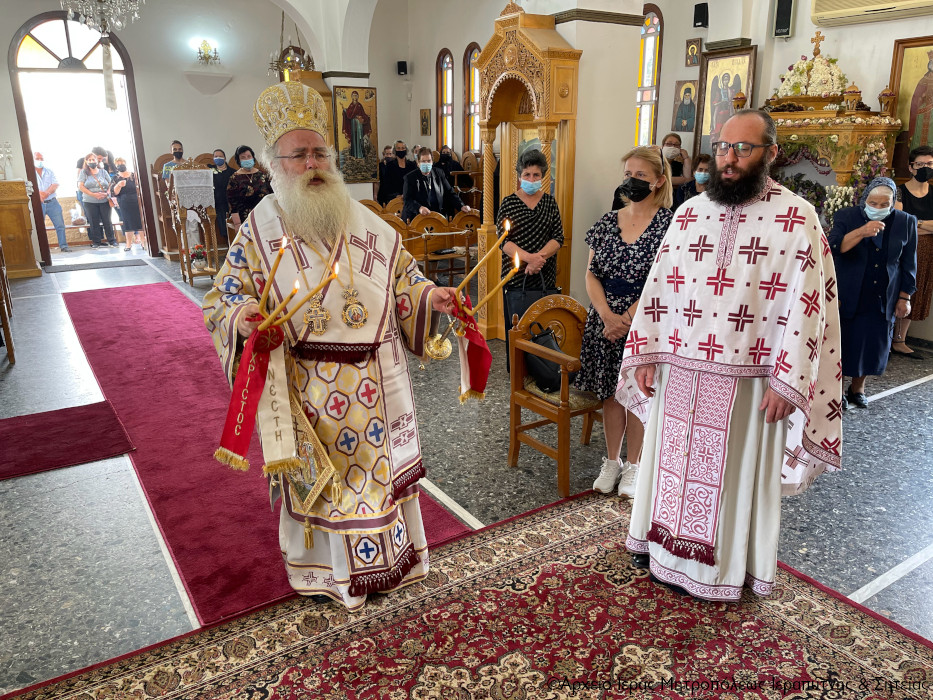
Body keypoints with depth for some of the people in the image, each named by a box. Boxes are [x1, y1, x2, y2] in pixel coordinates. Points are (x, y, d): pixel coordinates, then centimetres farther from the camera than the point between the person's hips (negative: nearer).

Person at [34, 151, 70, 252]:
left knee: (60, 225, -3)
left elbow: (55, 185, 1)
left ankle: (63, 246, 3)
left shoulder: (49, 171, 13)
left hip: (52, 202, 2)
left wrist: (47, 192, -15)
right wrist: (39, 193, -21)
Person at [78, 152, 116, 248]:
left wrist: (107, 193, -10)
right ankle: (96, 242, 8)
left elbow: (110, 185, 11)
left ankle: (112, 240, 5)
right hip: (90, 202, -1)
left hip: (104, 201, 1)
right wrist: (93, 194, -12)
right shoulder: (84, 172, 6)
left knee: (107, 221, -2)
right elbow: (80, 186, -2)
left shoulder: (103, 172, 11)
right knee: (94, 222, 1)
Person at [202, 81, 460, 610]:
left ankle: (390, 553, 38)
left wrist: (429, 296, -8)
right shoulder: (259, 230, -3)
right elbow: (224, 294, -2)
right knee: (316, 477, 10)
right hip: (307, 386, -2)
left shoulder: (368, 223, 4)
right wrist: (239, 317, -24)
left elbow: (401, 274, 11)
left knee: (381, 461, 16)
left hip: (375, 380, 3)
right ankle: (328, 566, 33)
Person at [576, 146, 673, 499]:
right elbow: (591, 274, 3)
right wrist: (607, 314, -12)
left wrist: (627, 319, -17)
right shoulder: (607, 222, 6)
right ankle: (611, 461, 27)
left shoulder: (669, 223, -8)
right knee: (611, 392, 11)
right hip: (605, 321, 4)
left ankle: (633, 464, 24)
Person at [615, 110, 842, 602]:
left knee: (735, 472, 10)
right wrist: (646, 354, 4)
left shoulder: (797, 219, -7)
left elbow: (805, 307, -10)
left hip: (746, 381, -4)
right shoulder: (689, 213, 7)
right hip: (679, 371, 4)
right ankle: (665, 545, 36)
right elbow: (658, 287, 8)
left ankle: (726, 566, 30)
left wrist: (785, 383, -15)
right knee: (673, 461, 16)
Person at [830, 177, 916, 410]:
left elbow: (908, 264, 7)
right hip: (847, 297, -2)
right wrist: (861, 232, -32)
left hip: (883, 301, 3)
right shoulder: (846, 216, -5)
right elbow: (832, 248, -19)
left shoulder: (906, 223, 2)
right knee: (842, 343, 3)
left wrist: (904, 297, 6)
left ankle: (858, 388, 27)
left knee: (872, 346, 9)